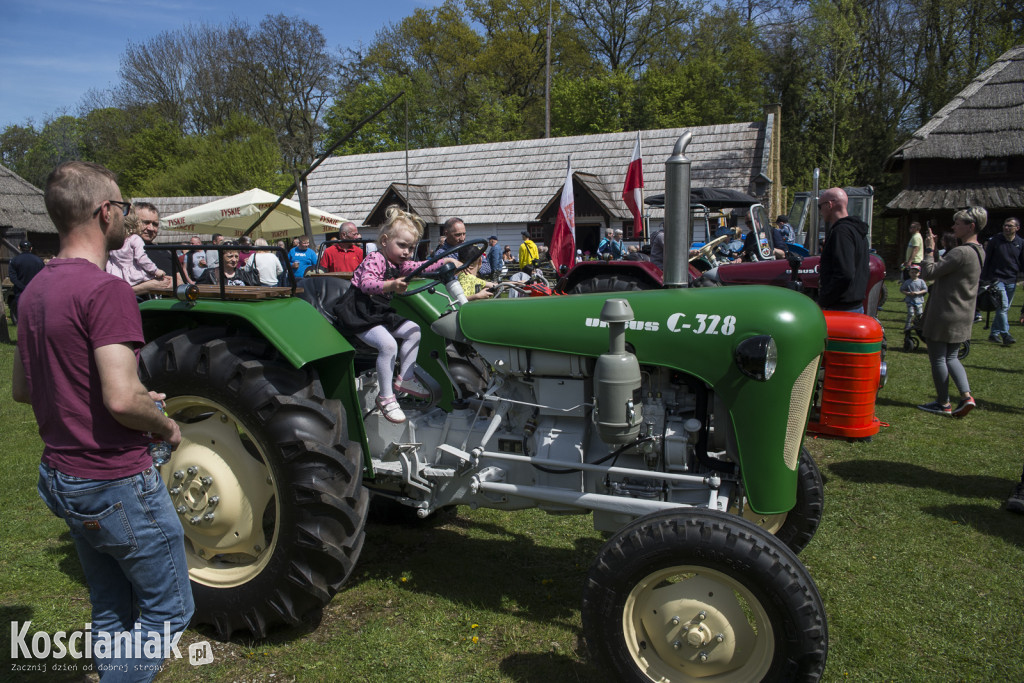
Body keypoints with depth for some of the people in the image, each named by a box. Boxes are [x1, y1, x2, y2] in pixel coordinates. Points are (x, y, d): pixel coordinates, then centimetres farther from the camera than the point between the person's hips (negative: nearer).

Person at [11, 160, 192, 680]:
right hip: (117, 481, -9)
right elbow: (121, 399, -29)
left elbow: (21, 389, 17)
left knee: (111, 614, 21)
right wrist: (166, 426, -9)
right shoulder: (106, 290, -21)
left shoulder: (36, 289, 8)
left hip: (61, 477, 9)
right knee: (167, 609, 7)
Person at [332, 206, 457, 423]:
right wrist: (391, 285, -53)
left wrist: (446, 261, 5)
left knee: (413, 331, 6)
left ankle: (405, 379, 12)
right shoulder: (375, 259, -17)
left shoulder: (399, 264, 12)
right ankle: (385, 397, -15)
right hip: (359, 315, -10)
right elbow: (366, 283, -34)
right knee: (388, 344, -27)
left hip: (381, 314, 10)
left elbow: (421, 267, 16)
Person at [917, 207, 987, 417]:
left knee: (938, 359, 4)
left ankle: (943, 404, 13)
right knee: (951, 357, 19)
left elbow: (929, 272, -20)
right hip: (964, 315, 9)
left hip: (944, 315, -9)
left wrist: (929, 249, -10)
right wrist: (934, 250, 10)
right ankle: (966, 396, 8)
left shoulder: (960, 252, -23)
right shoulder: (978, 252, 9)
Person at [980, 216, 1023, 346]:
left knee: (1005, 309, 8)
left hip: (1011, 281, 4)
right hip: (997, 279, -4)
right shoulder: (994, 240, -2)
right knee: (1003, 305, -16)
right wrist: (984, 279, -2)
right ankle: (1005, 334, -13)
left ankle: (994, 334, 18)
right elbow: (986, 260, 0)